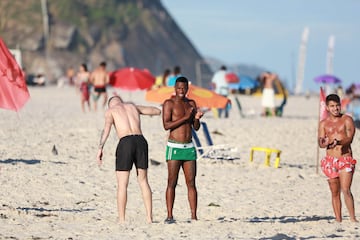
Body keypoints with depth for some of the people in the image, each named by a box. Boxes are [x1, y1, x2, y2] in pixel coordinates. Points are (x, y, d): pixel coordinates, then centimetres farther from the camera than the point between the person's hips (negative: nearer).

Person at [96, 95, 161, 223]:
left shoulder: (110, 110, 14)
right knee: (143, 181, 16)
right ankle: (149, 217, 14)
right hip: (141, 140, 4)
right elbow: (158, 111, 34)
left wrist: (100, 148, -14)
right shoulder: (132, 106, 26)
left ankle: (121, 219, -1)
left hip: (125, 142, -4)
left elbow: (106, 128, -6)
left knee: (122, 184, 3)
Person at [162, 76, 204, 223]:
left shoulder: (191, 104, 13)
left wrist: (197, 118, -9)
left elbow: (196, 128, 13)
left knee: (191, 183, 2)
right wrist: (185, 117, -18)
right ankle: (170, 216, -4)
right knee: (172, 183, -5)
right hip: (174, 147, -5)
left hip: (189, 147, 5)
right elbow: (166, 125, -14)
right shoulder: (169, 103, -3)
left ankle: (194, 216, 2)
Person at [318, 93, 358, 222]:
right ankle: (338, 220, 11)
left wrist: (338, 142, -30)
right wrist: (326, 143, -24)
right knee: (335, 193, 6)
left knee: (346, 190, -16)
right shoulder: (323, 124, 8)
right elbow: (320, 143, 1)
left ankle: (353, 219, -18)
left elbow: (349, 138, -10)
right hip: (330, 160, 3)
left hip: (346, 159, -3)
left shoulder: (347, 120, 1)